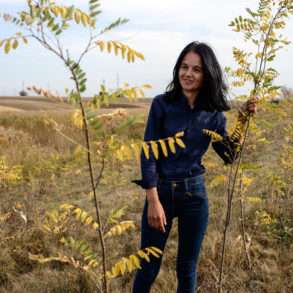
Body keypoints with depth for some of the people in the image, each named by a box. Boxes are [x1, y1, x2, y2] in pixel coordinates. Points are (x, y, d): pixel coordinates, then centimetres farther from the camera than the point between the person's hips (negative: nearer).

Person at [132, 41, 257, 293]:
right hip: (161, 192, -2)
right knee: (148, 268, 6)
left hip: (195, 194, 2)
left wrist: (243, 120, -5)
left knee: (187, 269, 14)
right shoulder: (162, 104, -8)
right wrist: (153, 201, -15)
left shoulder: (213, 113, 0)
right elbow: (148, 154, -10)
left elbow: (229, 156, 4)